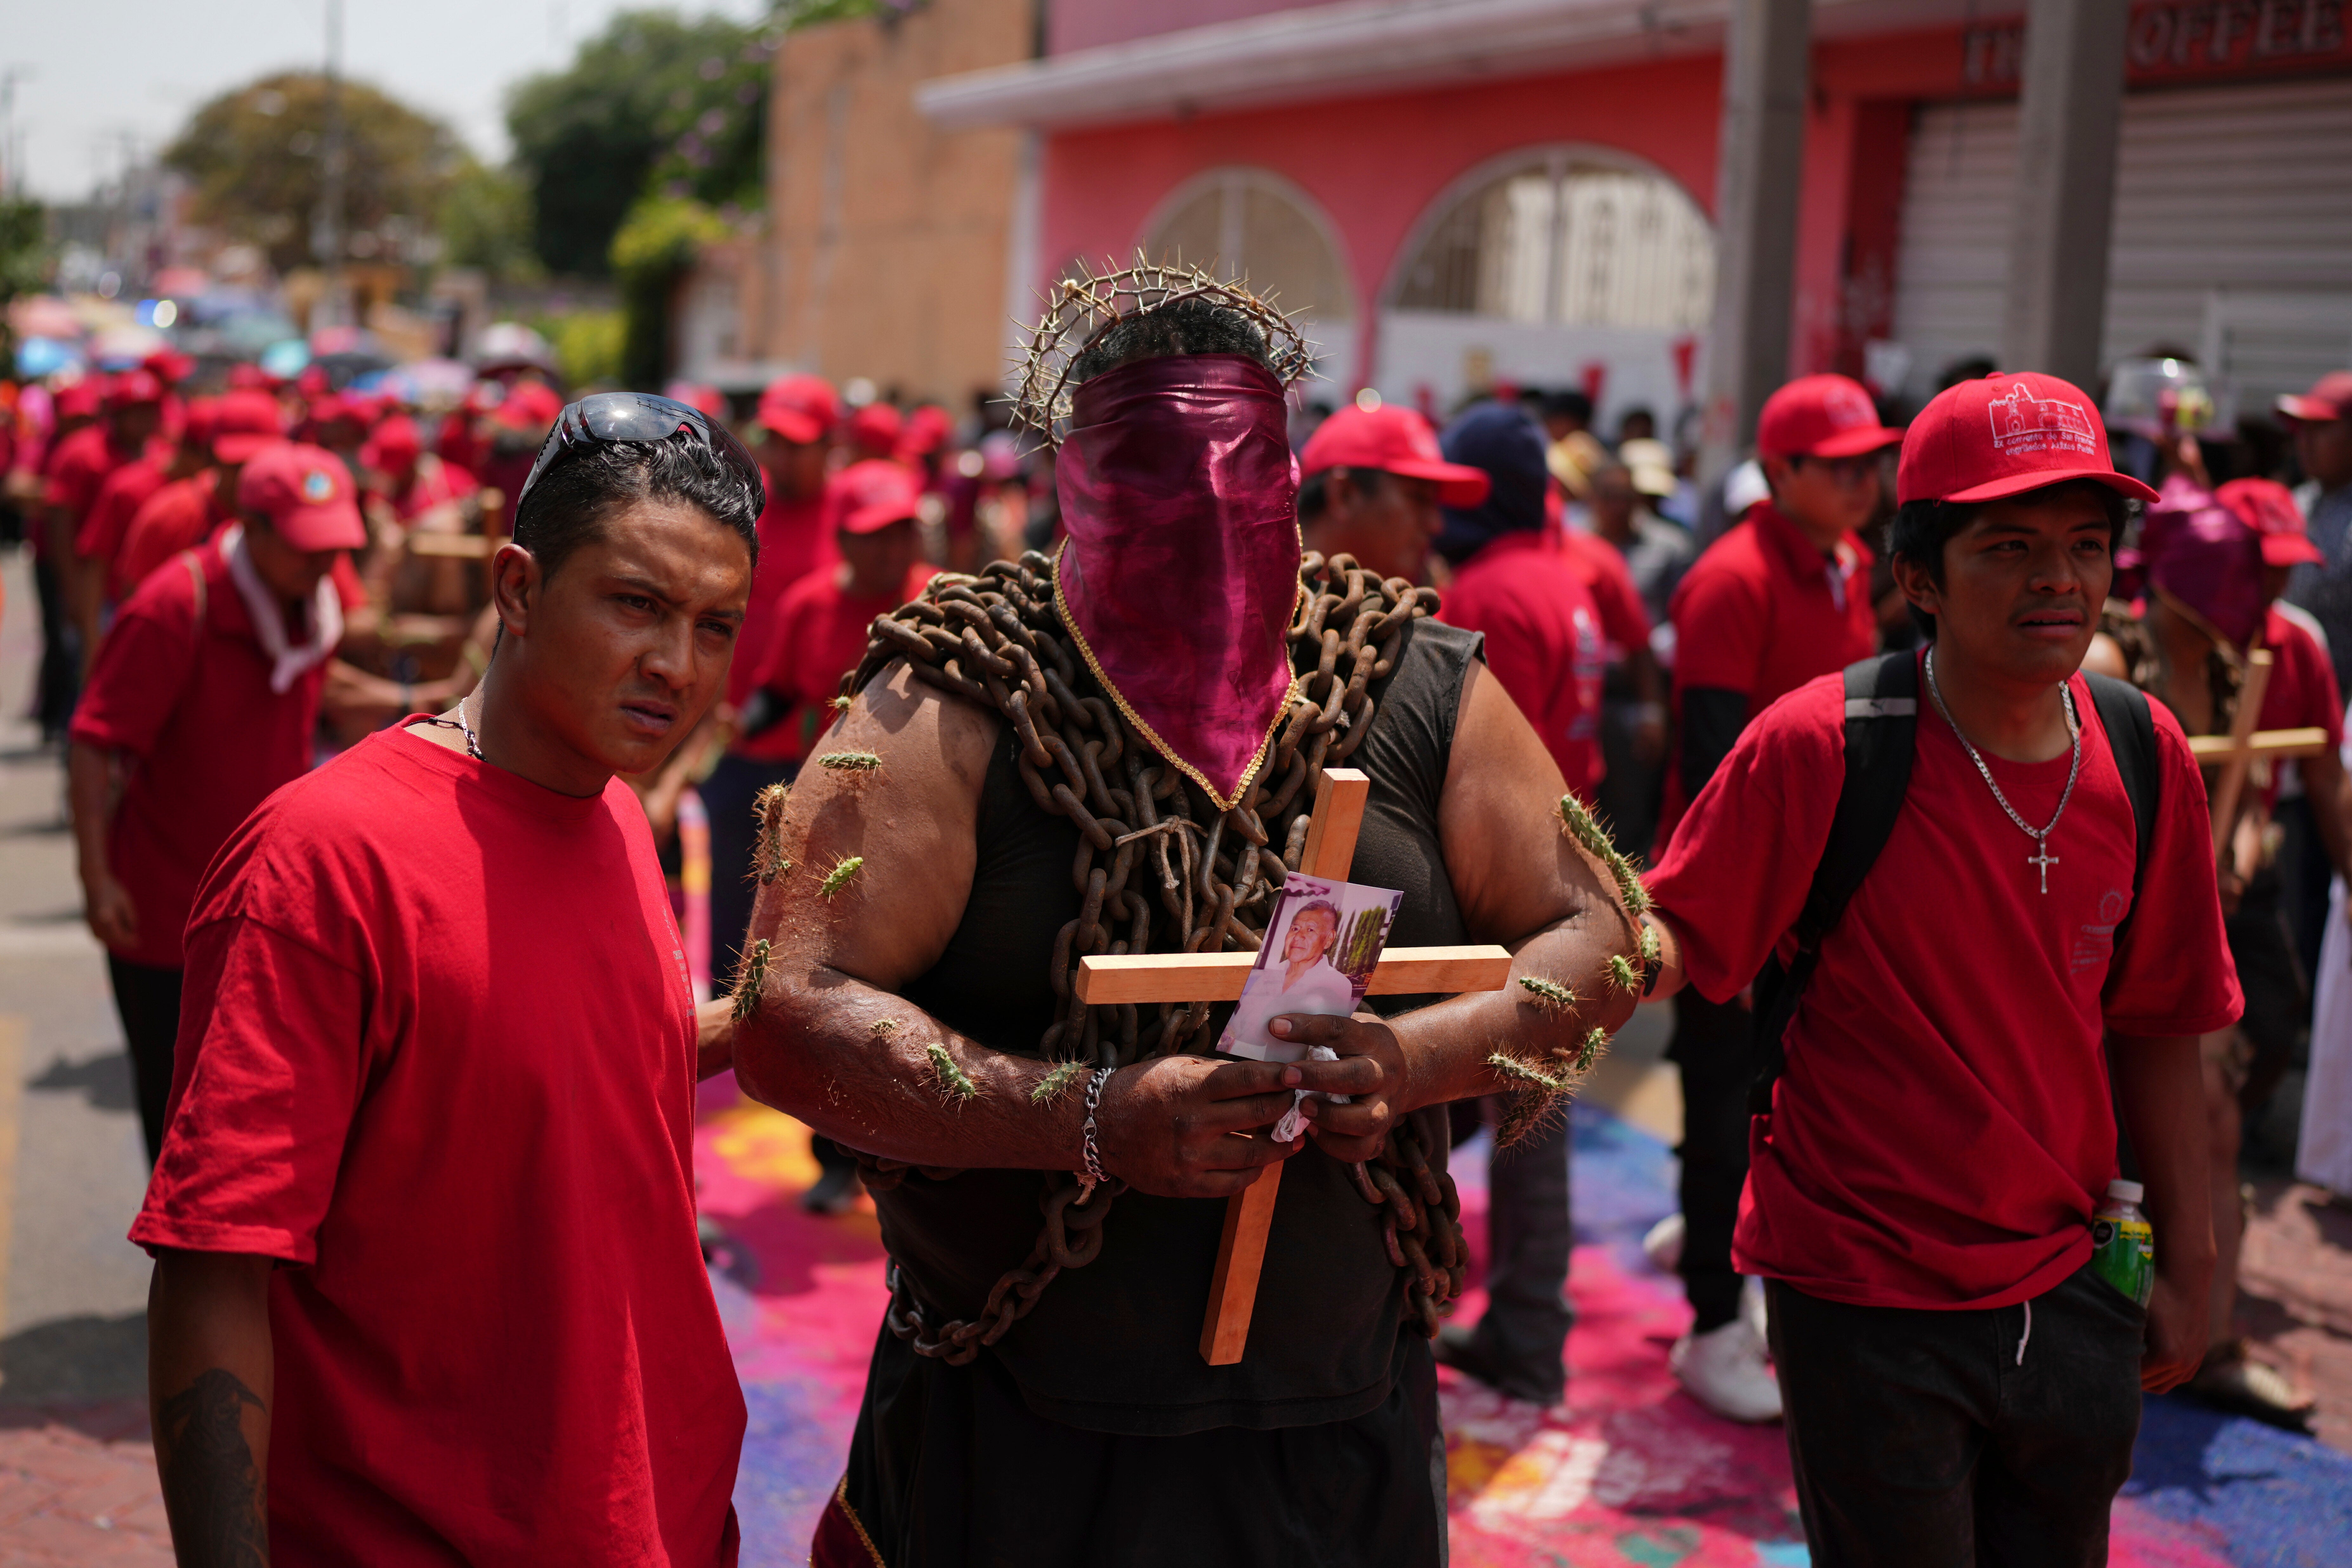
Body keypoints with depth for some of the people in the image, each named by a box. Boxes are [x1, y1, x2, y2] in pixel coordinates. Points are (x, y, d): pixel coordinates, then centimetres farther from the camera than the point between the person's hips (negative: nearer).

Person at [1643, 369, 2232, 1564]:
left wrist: (2188, 1263, 10)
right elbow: (1677, 941, -13)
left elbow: (2155, 1028, 6)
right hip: (1866, 1304, -5)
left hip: (2067, 1292, 5)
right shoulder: (1821, 746, -17)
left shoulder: (2146, 757, -3)